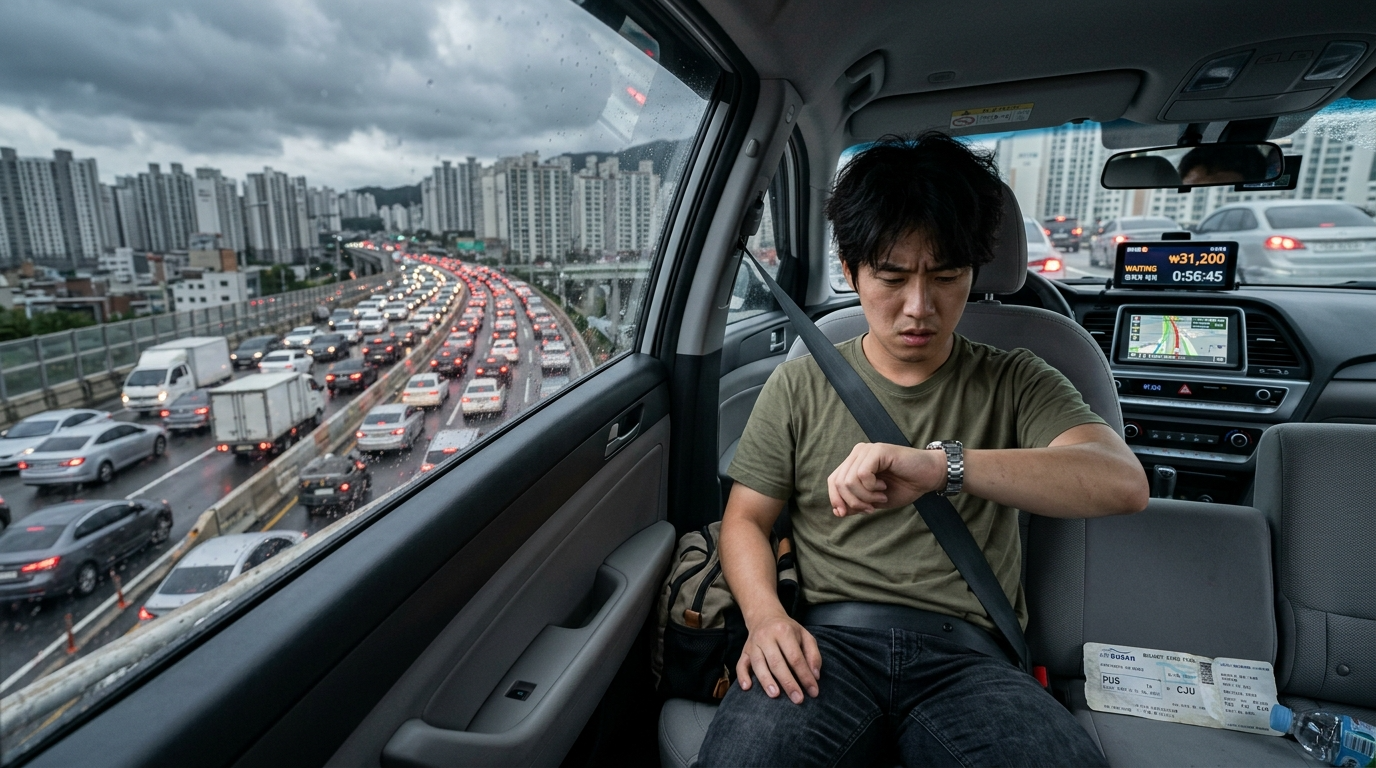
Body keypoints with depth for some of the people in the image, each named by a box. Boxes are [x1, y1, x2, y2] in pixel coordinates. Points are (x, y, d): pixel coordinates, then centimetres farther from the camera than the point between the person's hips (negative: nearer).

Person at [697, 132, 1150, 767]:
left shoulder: (1015, 384, 8)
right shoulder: (799, 386, 8)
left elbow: (1123, 484, -10)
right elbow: (745, 520, 10)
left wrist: (941, 464, -27)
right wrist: (765, 616, -12)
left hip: (966, 651, 2)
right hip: (831, 639, 0)